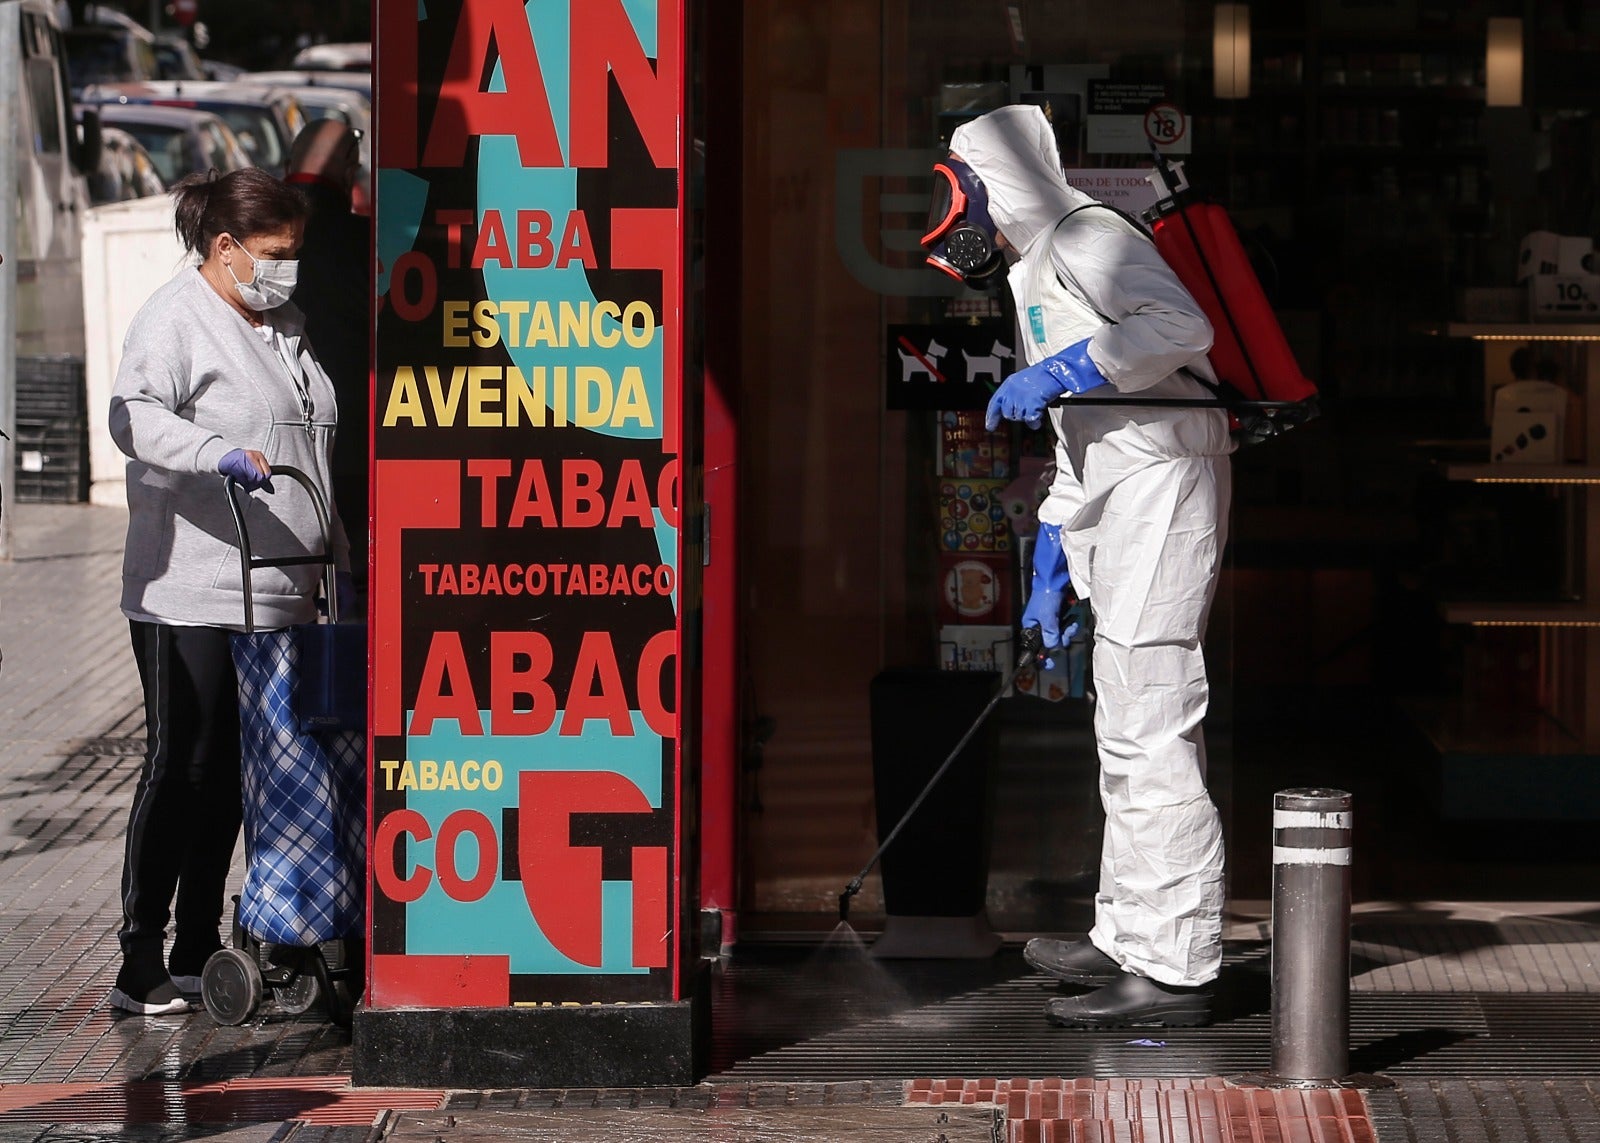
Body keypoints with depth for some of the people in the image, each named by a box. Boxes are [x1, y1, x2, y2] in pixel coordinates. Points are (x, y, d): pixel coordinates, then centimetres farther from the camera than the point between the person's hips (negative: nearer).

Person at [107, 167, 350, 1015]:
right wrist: (219, 453, -37)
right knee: (181, 771, -8)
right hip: (190, 595, -8)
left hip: (277, 594, 8)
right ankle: (139, 967, -5)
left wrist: (335, 558, 29)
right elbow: (133, 415, -22)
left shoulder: (286, 325, 20)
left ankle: (198, 954, 16)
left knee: (233, 777, 9)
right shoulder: (177, 317, -6)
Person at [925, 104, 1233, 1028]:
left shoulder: (1087, 236, -9)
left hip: (1162, 490, -11)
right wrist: (1050, 566, 23)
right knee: (1129, 739, 17)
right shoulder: (1036, 270, 23)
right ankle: (1127, 939, 27)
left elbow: (1182, 324, -28)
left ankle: (1176, 970, -11)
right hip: (1115, 506, 11)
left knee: (1152, 737, -12)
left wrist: (1066, 370, -25)